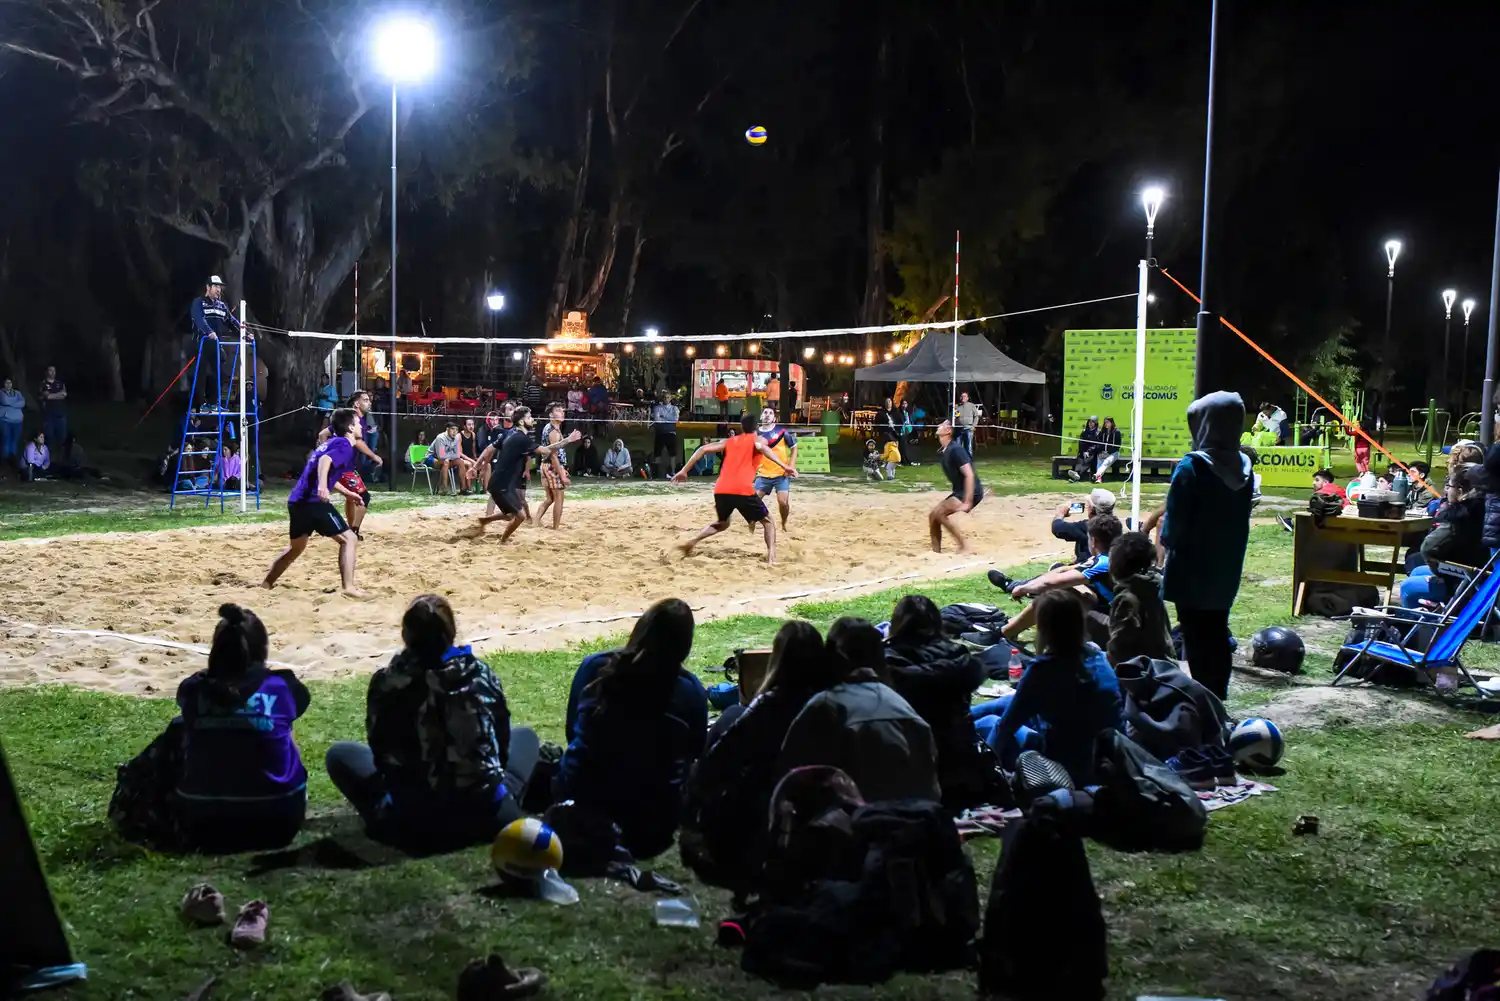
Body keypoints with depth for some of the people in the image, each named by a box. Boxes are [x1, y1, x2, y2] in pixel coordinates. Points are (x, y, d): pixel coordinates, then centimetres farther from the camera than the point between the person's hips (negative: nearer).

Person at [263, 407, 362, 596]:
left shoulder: (331, 442, 25)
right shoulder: (344, 445, -3)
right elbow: (325, 460, -24)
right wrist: (322, 485, -42)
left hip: (296, 501, 9)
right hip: (313, 501, -9)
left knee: (296, 547, 27)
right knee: (349, 539, -5)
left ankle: (265, 584, 34)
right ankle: (349, 587, -15)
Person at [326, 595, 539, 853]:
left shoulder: (386, 683, -9)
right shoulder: (481, 675, -5)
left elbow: (381, 752, 5)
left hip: (412, 823, -1)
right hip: (489, 817, 1)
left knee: (341, 754, 22)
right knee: (523, 735, 28)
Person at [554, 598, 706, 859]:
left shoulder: (594, 666, -7)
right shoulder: (691, 689, -11)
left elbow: (572, 731, 7)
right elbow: (697, 752, 5)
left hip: (580, 801, 2)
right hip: (651, 822, -1)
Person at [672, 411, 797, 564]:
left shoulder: (729, 441, 25)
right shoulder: (758, 439, 13)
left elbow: (703, 449, 16)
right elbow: (762, 448, -13)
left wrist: (684, 470, 20)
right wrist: (785, 466, -22)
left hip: (721, 490, 4)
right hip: (743, 490, -4)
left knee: (722, 523, 31)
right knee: (768, 522, 13)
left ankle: (691, 541, 14)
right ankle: (771, 556, -7)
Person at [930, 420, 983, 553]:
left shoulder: (955, 449, -19)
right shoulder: (942, 452, 9)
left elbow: (969, 475, -25)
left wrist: (967, 502, -29)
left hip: (970, 492, -9)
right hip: (958, 491, 9)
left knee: (939, 513, -20)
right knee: (932, 515, 6)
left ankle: (963, 547, -13)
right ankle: (936, 552, 12)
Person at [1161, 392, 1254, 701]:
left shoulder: (1191, 467, -20)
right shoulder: (1243, 466, 0)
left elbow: (1173, 523, -16)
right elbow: (1241, 519, 8)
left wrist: (1167, 539, 3)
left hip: (1192, 570, -6)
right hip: (1226, 568, 6)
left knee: (1196, 640, 3)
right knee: (1217, 636, 17)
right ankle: (1217, 699, 24)